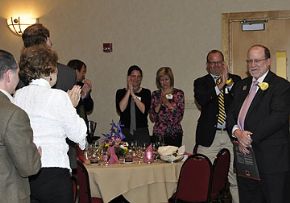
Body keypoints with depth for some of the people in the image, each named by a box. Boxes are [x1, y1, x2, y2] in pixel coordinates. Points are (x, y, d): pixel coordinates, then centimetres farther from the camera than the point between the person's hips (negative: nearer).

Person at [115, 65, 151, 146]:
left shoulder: (146, 92, 7)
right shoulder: (120, 92, 8)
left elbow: (144, 110, -7)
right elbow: (121, 109, -9)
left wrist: (133, 94, -10)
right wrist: (129, 91, -6)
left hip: (142, 131, 0)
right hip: (124, 131, 0)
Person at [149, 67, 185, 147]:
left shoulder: (178, 93, 2)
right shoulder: (155, 94, 8)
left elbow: (179, 116, -7)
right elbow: (152, 118, 2)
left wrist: (167, 103, -15)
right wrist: (159, 104, -10)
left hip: (174, 134, -2)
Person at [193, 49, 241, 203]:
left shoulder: (235, 79, 12)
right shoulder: (200, 82, 9)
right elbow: (200, 100, -10)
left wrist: (228, 82, -14)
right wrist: (219, 85, -17)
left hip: (232, 134, 1)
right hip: (209, 136, 0)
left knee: (235, 176, 1)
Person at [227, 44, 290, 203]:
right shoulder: (242, 85, 17)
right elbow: (232, 114, 13)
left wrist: (250, 138, -18)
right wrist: (237, 131, -10)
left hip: (271, 159, -6)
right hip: (245, 153, 6)